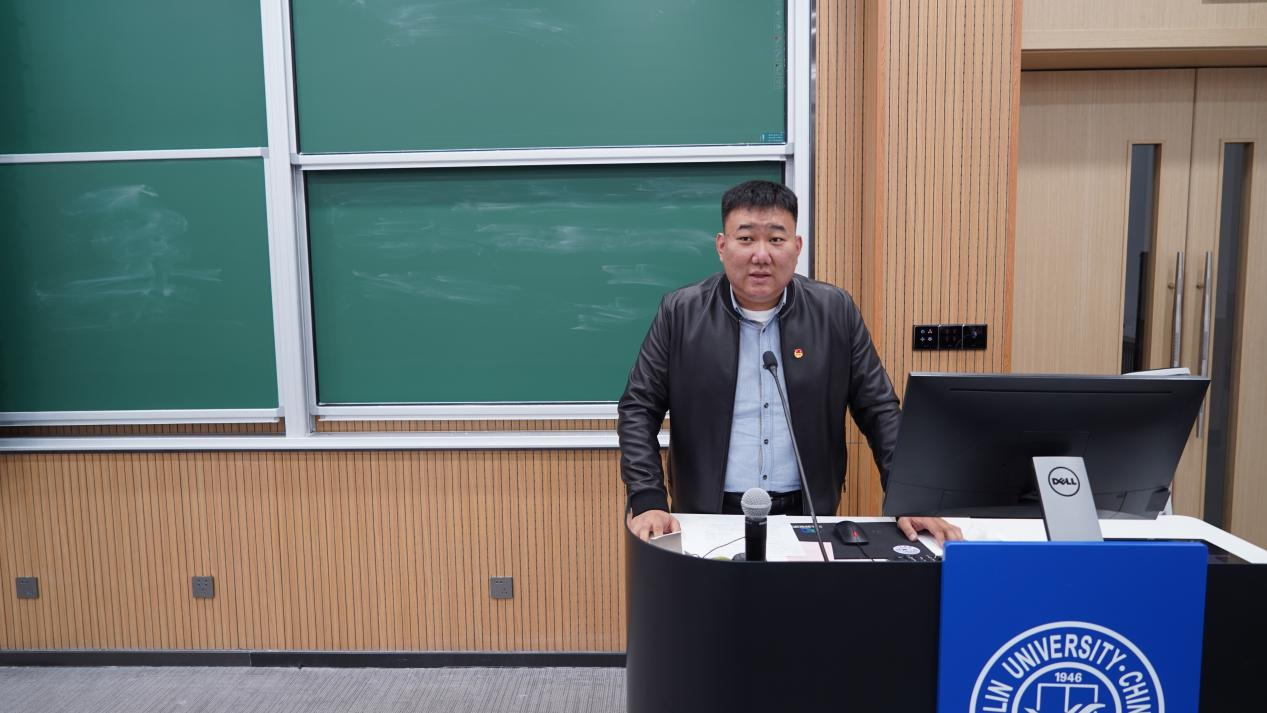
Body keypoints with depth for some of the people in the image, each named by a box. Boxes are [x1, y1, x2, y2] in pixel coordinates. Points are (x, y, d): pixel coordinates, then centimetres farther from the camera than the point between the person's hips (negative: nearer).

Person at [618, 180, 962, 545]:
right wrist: (647, 502, -13)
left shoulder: (836, 311, -1)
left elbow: (880, 410, 3)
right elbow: (639, 410, -2)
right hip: (709, 516, -1)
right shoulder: (680, 312, -3)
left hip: (808, 515, 2)